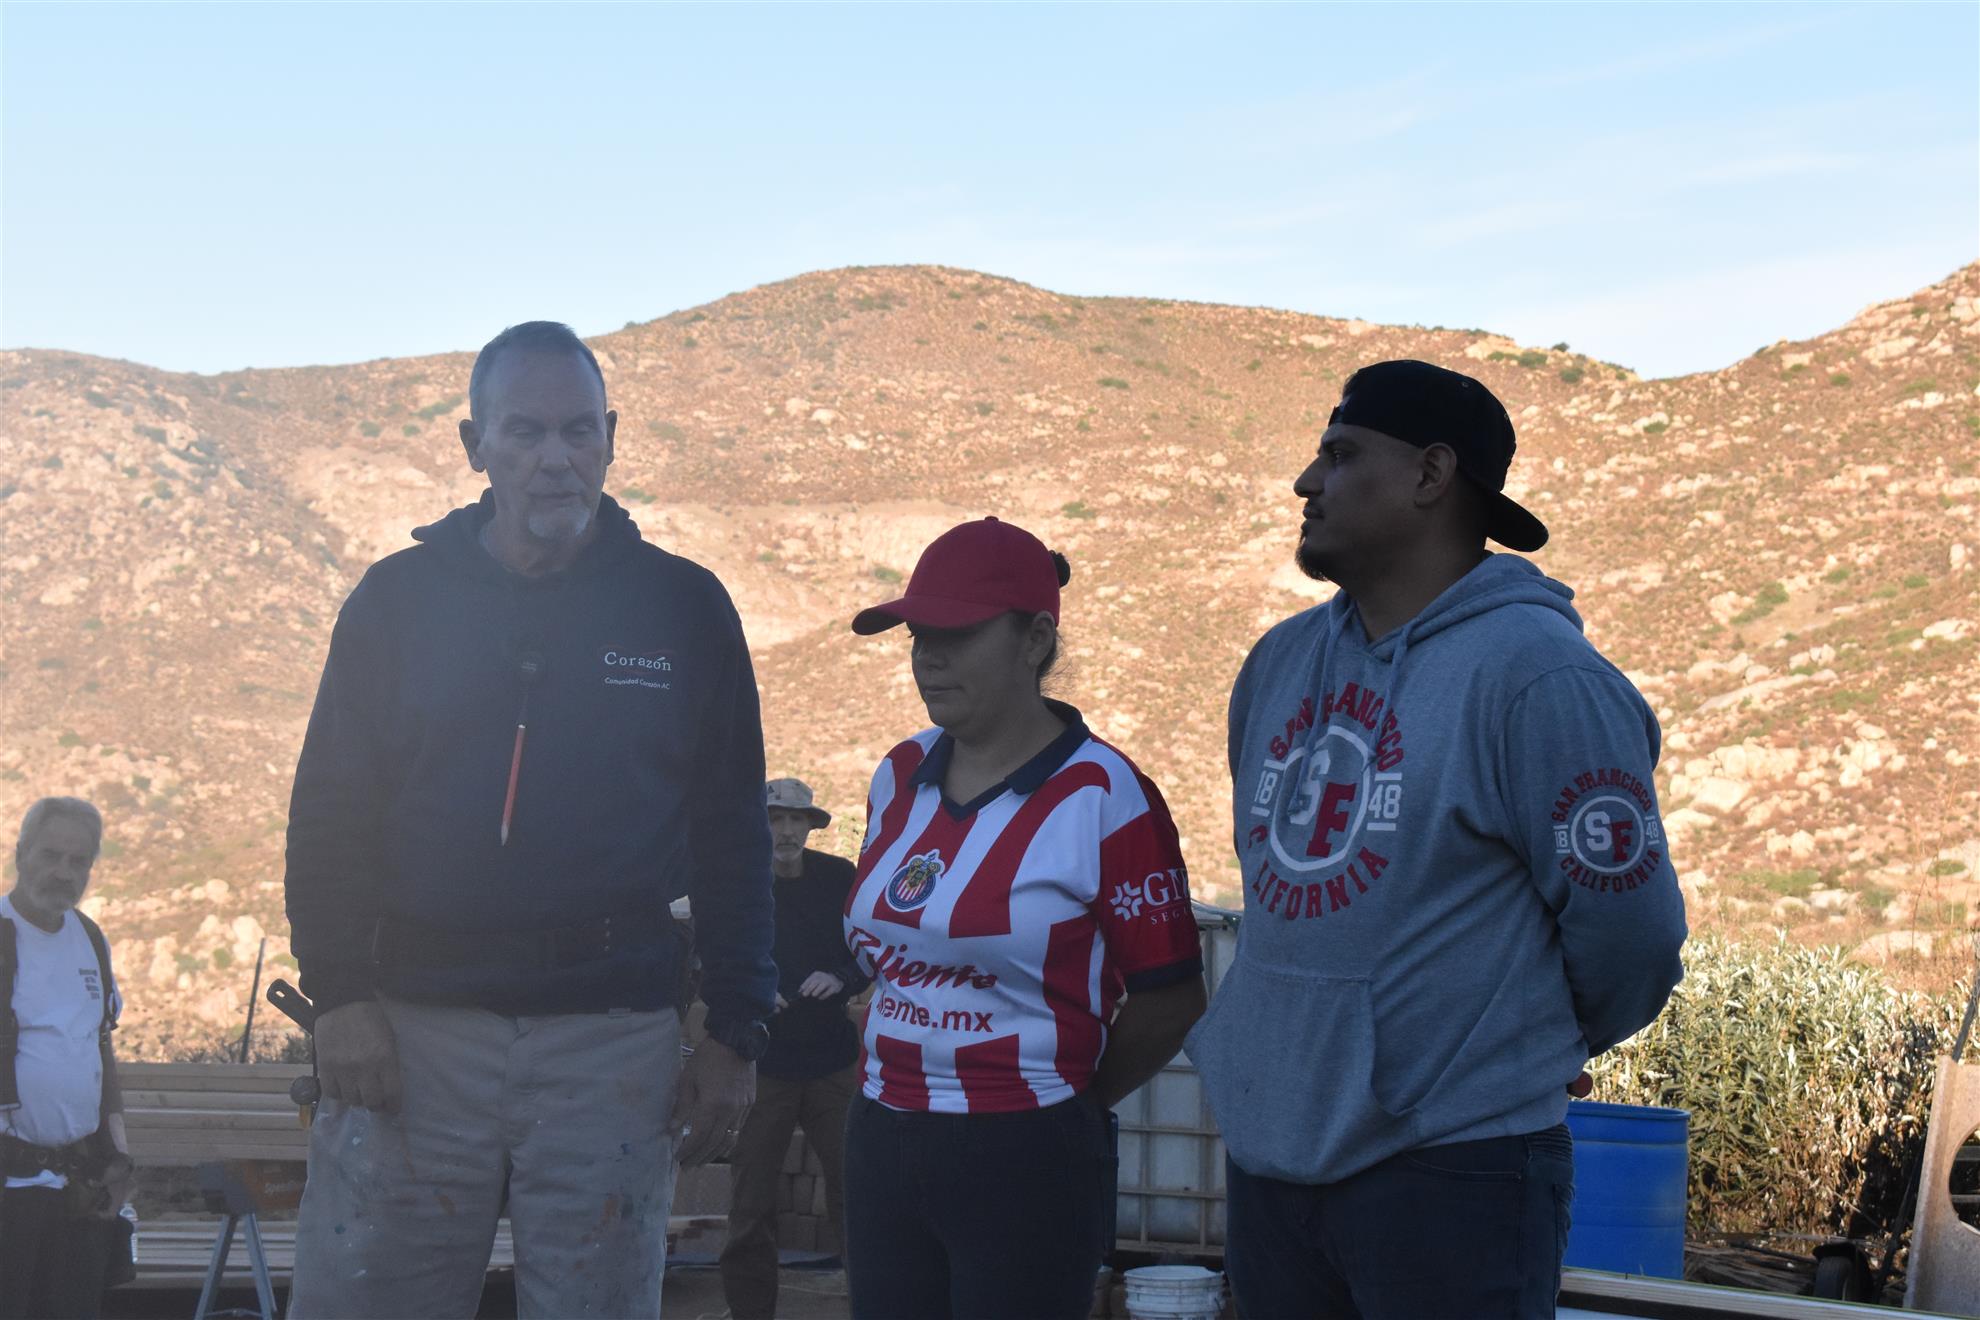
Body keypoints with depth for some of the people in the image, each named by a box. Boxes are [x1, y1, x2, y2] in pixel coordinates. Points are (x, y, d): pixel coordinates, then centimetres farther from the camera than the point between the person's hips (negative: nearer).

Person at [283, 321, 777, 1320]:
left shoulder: (684, 607, 7)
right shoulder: (398, 599, 7)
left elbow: (732, 837, 8)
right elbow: (329, 813, 7)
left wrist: (736, 1036, 3)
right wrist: (341, 994, -5)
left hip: (613, 1037, 0)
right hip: (411, 1029, 0)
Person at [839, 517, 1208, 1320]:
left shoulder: (1104, 798, -12)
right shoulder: (899, 778, 8)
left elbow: (1170, 998, -8)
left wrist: (1065, 1101, 3)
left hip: (1024, 1162, -6)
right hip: (880, 1147, 6)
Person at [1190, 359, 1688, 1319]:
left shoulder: (1536, 673, -14)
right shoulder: (1282, 661, 10)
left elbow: (1626, 925, -11)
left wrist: (1525, 1053, 5)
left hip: (1453, 1169, -7)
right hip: (1268, 1152, 7)